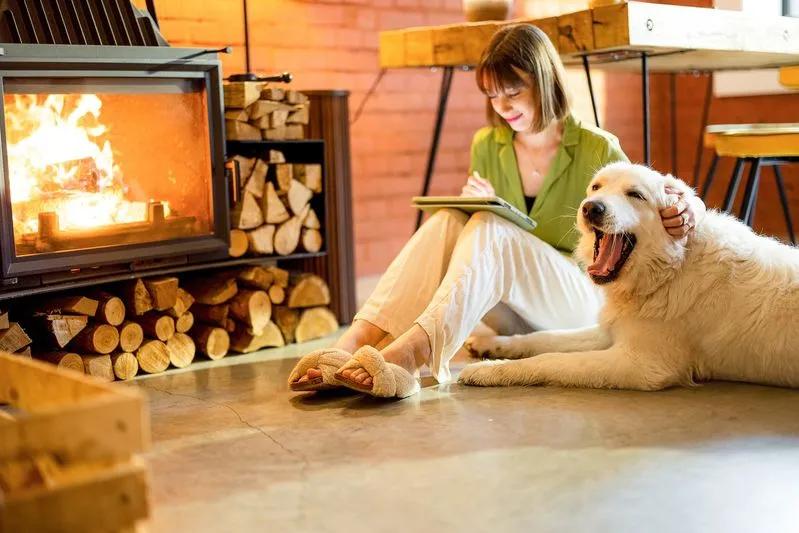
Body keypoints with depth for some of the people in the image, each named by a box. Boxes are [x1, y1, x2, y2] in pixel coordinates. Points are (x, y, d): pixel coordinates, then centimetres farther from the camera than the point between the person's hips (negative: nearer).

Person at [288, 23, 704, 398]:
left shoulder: (597, 150, -5)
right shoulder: (486, 146, 6)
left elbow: (650, 212, -2)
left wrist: (686, 209, -26)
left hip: (577, 303, -4)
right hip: (509, 317, 4)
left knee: (489, 229, -31)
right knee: (447, 222, -25)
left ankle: (408, 354, -54)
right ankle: (352, 346, -43)